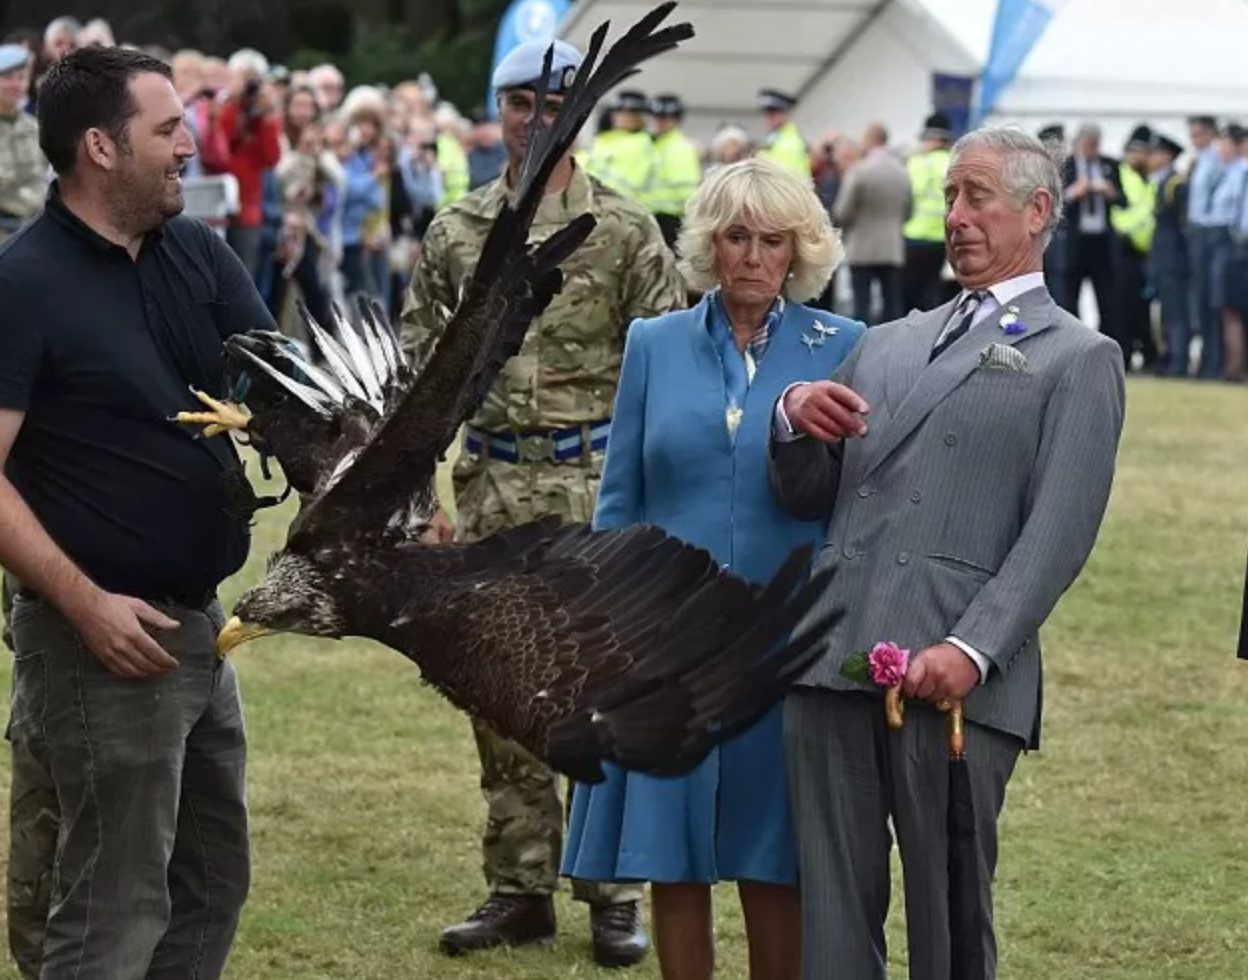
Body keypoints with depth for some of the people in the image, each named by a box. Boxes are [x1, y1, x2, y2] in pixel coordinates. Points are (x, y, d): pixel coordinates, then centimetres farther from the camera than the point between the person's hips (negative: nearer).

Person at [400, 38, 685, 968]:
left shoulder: (627, 231, -3)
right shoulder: (454, 233, 6)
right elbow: (421, 370, 9)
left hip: (599, 482, -3)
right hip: (493, 487, 3)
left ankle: (615, 895, 10)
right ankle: (521, 889, 17)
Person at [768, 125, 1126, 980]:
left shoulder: (1078, 360, 5)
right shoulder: (887, 344, 23)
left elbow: (1058, 534, -6)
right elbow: (807, 498, 22)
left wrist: (973, 651, -18)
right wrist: (795, 422, -1)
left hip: (956, 679, -5)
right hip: (832, 662, 5)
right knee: (833, 908, 6)